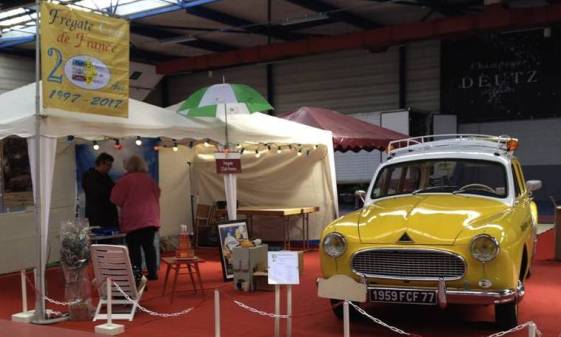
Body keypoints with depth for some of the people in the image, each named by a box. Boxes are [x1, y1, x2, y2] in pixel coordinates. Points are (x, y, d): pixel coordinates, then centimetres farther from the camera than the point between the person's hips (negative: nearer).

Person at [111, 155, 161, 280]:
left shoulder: (126, 179, -6)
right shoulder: (149, 179, 8)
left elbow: (116, 198, -2)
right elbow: (157, 195, 18)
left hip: (134, 219, -5)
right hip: (150, 218, 5)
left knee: (134, 247, -1)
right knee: (149, 245, 10)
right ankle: (152, 273, 11)